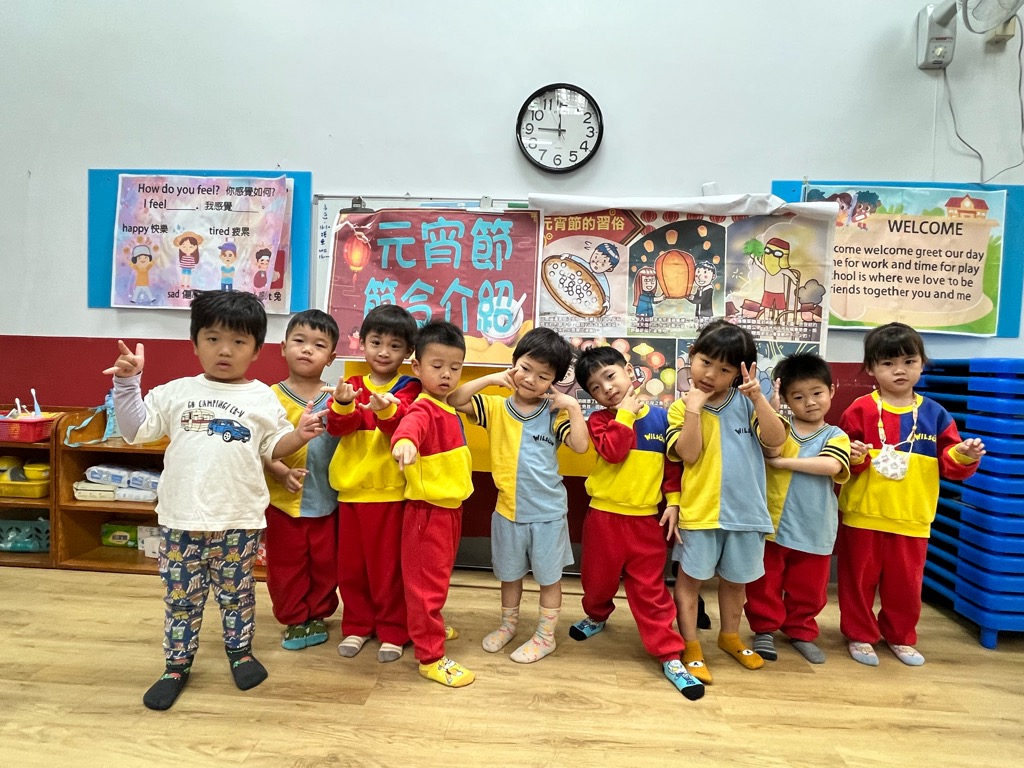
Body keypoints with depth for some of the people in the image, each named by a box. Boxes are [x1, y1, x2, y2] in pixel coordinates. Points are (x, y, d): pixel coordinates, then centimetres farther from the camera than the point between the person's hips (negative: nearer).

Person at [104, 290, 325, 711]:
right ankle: (177, 664, 31)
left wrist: (300, 434, -16)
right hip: (181, 517, 1)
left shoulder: (262, 398, 2)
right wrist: (127, 382, -3)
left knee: (236, 592, 14)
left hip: (238, 519, -1)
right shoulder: (176, 392, 4)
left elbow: (275, 447, 3)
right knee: (181, 594, 13)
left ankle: (240, 651, 36)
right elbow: (135, 428, 5)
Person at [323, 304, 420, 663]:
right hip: (351, 489, 4)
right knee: (351, 562, 14)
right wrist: (343, 405, -28)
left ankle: (393, 631, 22)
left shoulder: (408, 388, -2)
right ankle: (357, 625, 31)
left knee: (388, 564, 6)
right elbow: (337, 427, -8)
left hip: (390, 491, -3)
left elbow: (404, 425, -20)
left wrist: (386, 409, -40)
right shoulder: (350, 385, 7)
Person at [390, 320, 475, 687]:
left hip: (450, 506, 9)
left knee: (438, 577, 25)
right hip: (428, 509, -9)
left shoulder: (447, 409, 8)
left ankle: (428, 627, 44)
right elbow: (410, 425, -47)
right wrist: (405, 441, -65)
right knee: (427, 582, 2)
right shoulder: (424, 409, -22)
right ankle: (430, 657, 14)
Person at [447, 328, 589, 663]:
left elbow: (581, 445, -16)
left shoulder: (555, 413, -7)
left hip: (548, 511, -1)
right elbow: (454, 400, -14)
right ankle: (508, 624, 44)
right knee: (509, 574, 22)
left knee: (549, 576, 15)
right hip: (507, 509, 2)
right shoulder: (496, 407, -4)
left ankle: (545, 635, 33)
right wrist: (490, 379, -19)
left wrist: (573, 406, -20)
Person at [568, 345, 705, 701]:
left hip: (646, 519, 0)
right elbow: (613, 451, -24)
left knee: (650, 590, 6)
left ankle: (670, 655, 16)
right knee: (599, 578, 18)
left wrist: (673, 501, -2)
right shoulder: (599, 419, -5)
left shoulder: (660, 417, -1)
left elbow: (673, 464, 5)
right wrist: (626, 414, -17)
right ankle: (596, 615, 48)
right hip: (605, 517, 0)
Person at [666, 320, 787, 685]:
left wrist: (758, 397, -19)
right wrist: (694, 407, -20)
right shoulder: (681, 407, -4)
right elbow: (688, 454, -16)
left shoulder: (746, 403, 0)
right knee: (690, 577, 8)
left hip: (745, 508, 3)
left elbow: (776, 439, -11)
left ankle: (730, 636, 41)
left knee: (735, 578, 20)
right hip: (700, 509, -2)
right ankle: (691, 646, 24)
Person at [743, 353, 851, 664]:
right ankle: (764, 630, 28)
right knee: (766, 585, 10)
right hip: (772, 523, 0)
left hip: (814, 530, 1)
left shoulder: (835, 436, -3)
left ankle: (801, 632, 36)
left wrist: (783, 462, -21)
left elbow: (832, 466, -23)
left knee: (808, 589, 16)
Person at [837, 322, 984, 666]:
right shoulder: (860, 410, -7)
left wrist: (964, 455, -17)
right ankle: (860, 635, 28)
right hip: (863, 515, -2)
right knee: (859, 578, 10)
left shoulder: (934, 414, 2)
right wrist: (854, 457, -26)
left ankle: (900, 636, 37)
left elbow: (949, 464, 3)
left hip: (912, 518, 3)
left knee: (906, 583, 16)